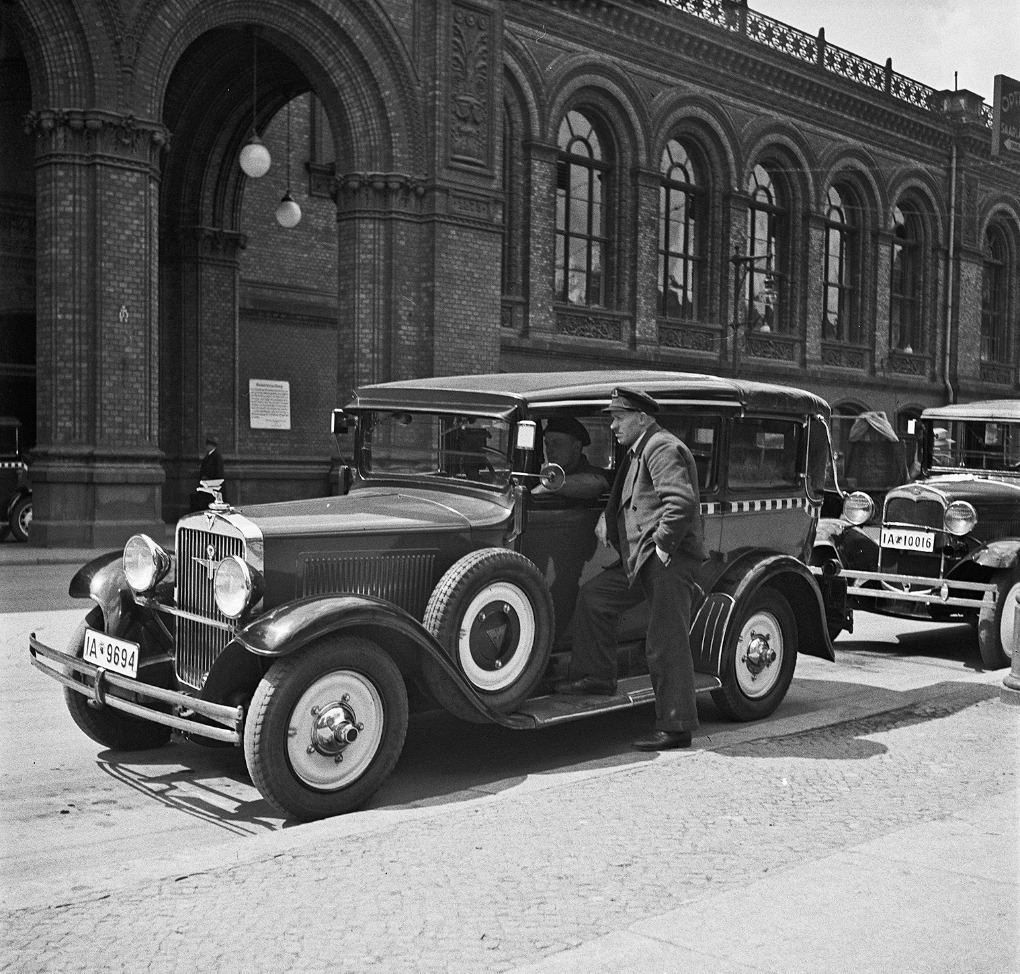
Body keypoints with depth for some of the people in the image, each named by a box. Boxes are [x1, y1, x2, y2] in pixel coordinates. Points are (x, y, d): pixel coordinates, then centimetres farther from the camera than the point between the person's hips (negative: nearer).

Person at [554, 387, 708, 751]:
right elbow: (626, 498, 32)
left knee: (666, 645, -6)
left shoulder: (662, 448, -12)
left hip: (668, 558, -11)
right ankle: (596, 675, 21)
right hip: (640, 558, 11)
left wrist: (663, 547, -19)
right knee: (593, 595, 13)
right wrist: (609, 514, 12)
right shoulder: (639, 451, 20)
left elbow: (681, 502, -24)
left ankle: (675, 728, 1)